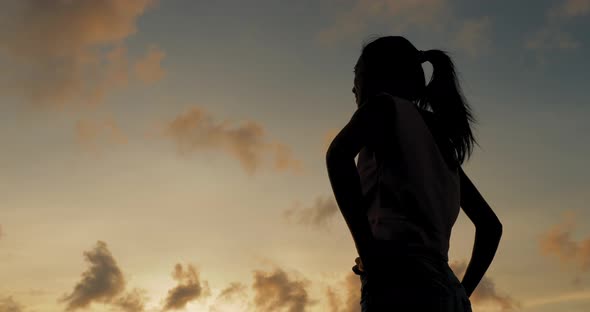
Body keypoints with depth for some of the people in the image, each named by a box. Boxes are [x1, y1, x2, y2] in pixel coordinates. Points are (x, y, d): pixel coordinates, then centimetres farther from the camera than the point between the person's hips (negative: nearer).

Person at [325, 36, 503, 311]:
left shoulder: (384, 105, 7)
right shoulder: (439, 138, 28)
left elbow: (338, 154, -17)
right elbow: (490, 225, 31)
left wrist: (367, 249, -17)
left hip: (400, 284, -8)